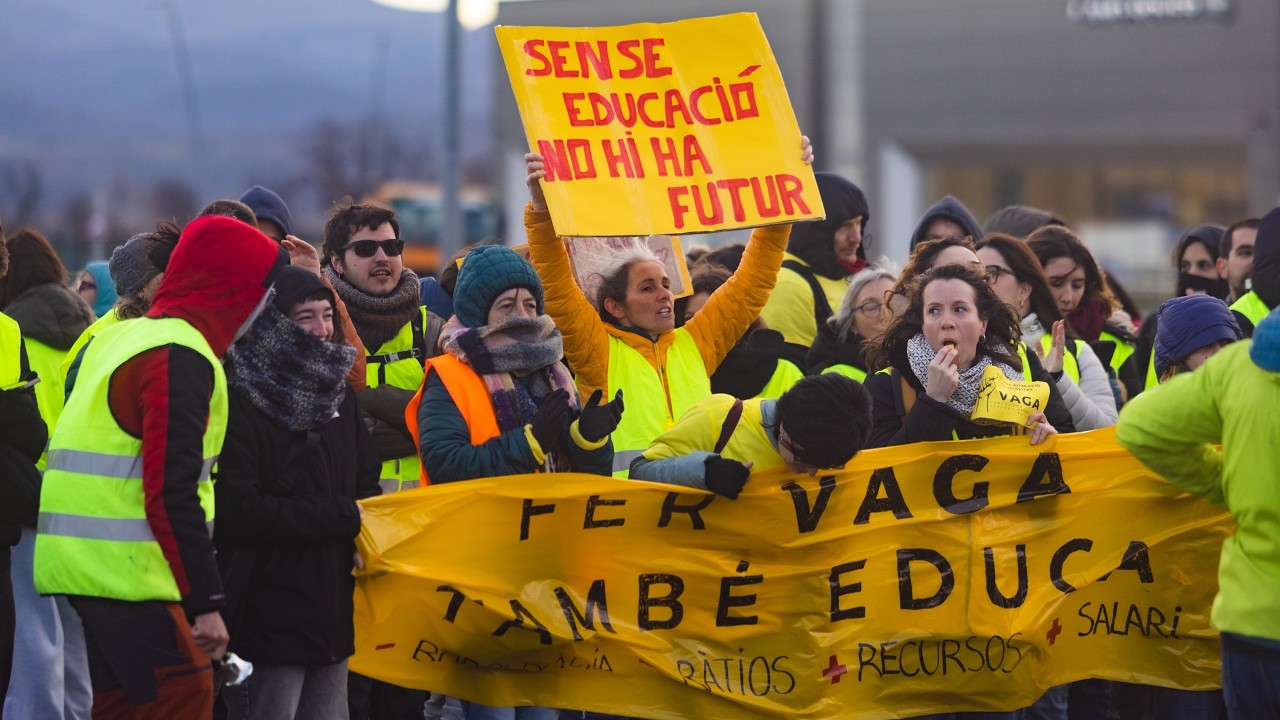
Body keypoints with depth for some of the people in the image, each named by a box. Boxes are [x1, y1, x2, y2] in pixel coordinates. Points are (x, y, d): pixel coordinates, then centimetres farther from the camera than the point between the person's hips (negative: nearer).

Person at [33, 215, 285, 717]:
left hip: (82, 563, 10)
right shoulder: (181, 359, -14)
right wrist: (205, 601, -19)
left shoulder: (117, 340, 16)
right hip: (133, 575, -10)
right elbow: (172, 492, -20)